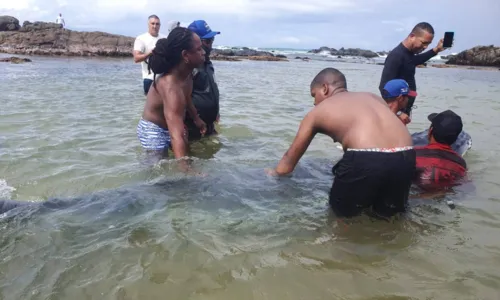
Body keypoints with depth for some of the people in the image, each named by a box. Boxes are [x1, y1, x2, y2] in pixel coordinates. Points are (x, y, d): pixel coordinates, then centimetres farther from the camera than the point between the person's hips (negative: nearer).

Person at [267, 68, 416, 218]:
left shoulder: (317, 111, 19)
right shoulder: (373, 97, 28)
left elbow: (291, 157, 30)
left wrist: (275, 173, 50)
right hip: (405, 158, 4)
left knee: (343, 210, 24)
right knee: (388, 211, 30)